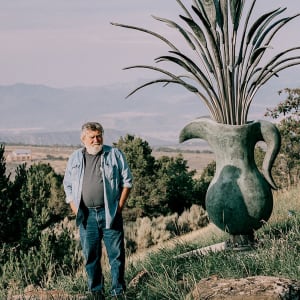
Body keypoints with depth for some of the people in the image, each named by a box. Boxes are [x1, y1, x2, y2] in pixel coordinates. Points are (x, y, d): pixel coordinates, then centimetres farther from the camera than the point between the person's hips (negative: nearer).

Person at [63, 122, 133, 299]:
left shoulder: (115, 155, 4)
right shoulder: (75, 158, 11)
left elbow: (127, 181, 6)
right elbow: (68, 185, 16)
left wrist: (120, 205, -3)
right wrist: (74, 207, 4)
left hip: (110, 213, -2)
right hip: (86, 215, 2)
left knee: (116, 253, -2)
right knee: (91, 255, 6)